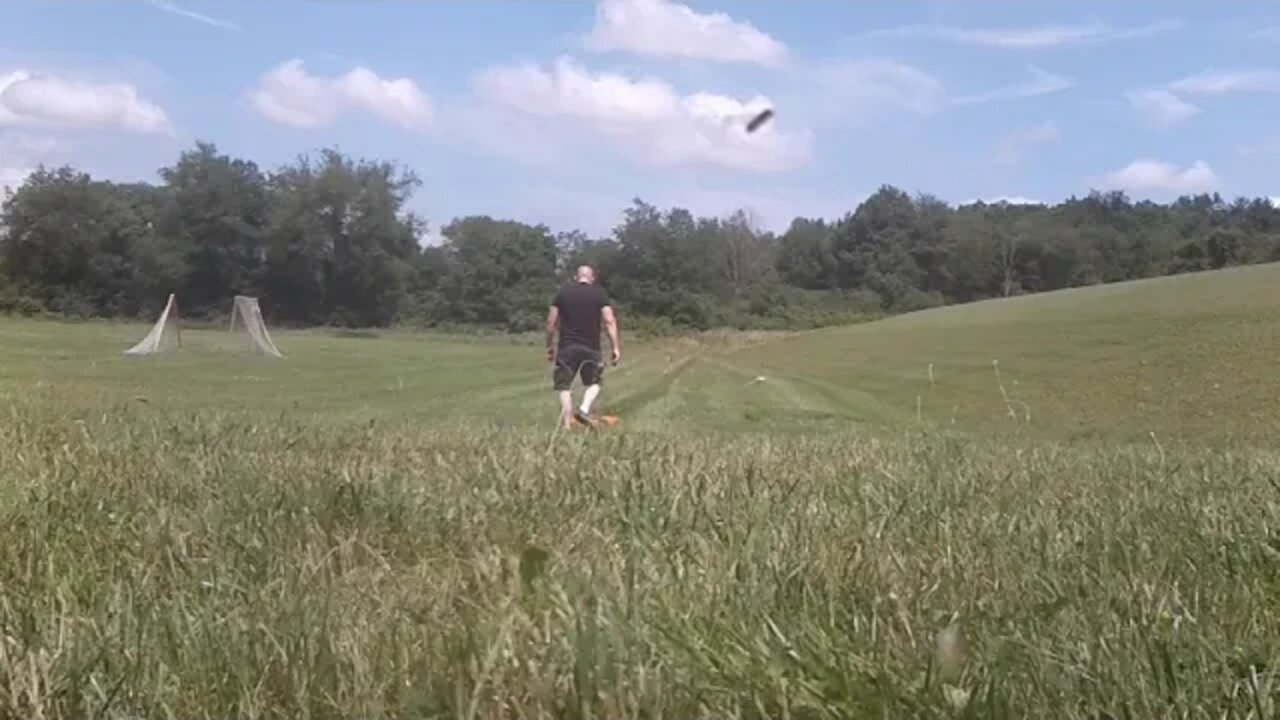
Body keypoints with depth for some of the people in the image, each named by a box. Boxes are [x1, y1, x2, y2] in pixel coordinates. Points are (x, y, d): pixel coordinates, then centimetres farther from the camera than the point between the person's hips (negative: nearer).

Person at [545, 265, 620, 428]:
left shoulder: (563, 292, 7)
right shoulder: (599, 294, 4)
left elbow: (551, 321, 5)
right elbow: (609, 321, -6)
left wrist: (550, 345, 14)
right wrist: (615, 347, -6)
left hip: (567, 347, 0)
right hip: (591, 347, 0)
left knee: (564, 387, 4)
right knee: (594, 383, 18)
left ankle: (566, 425, -2)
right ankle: (584, 409, -7)